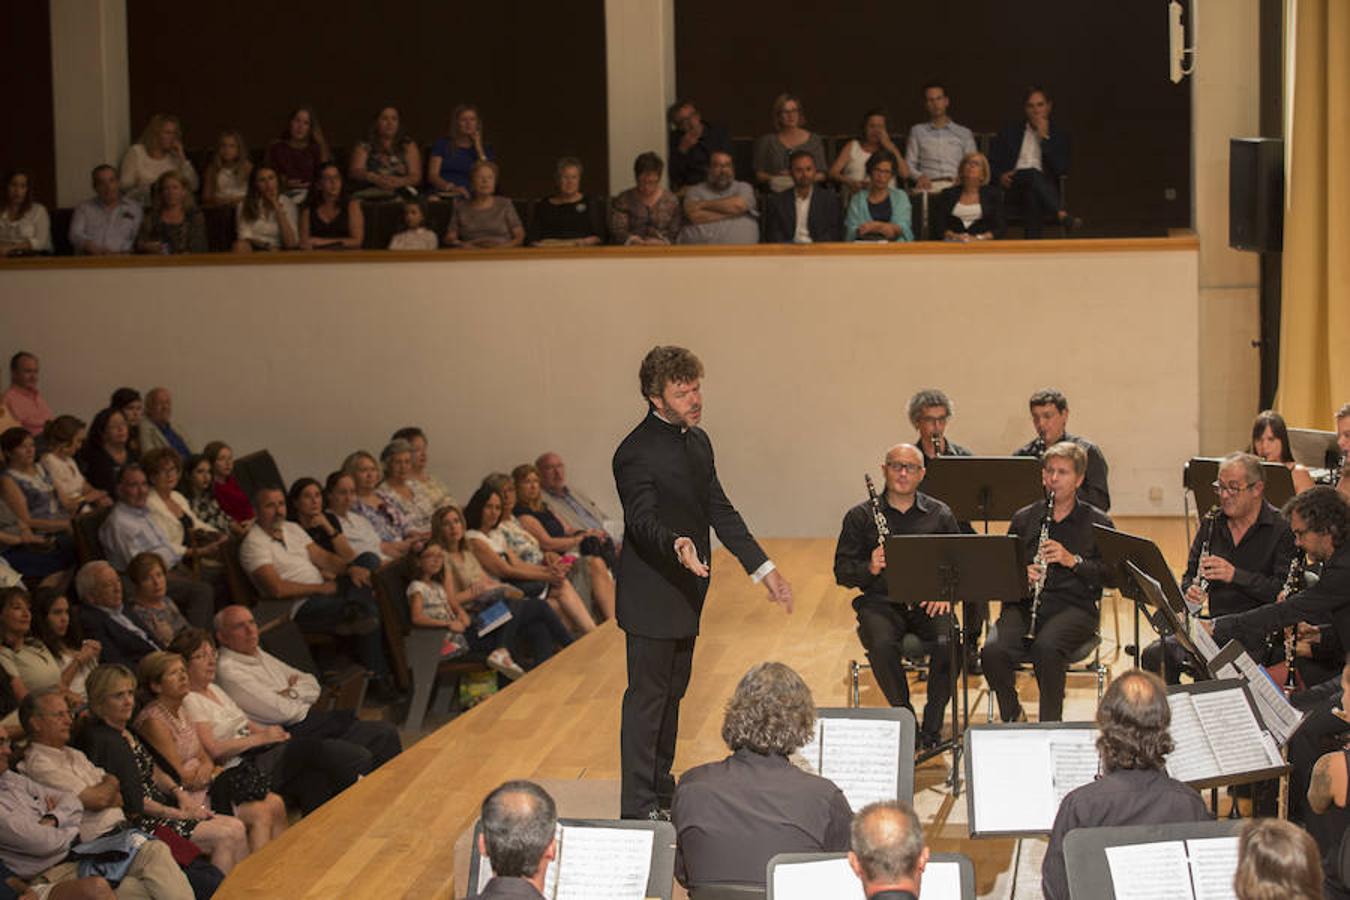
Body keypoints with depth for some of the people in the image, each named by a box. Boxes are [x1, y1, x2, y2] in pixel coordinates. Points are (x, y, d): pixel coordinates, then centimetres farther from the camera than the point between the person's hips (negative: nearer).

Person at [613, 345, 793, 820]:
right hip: (651, 595, -9)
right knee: (646, 697, -3)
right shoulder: (636, 454, -19)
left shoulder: (697, 441, 8)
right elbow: (642, 521, -28)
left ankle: (662, 790, 31)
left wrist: (764, 568, 7)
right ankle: (638, 808, 3)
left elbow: (719, 511, 11)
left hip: (686, 592, 9)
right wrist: (677, 545, -48)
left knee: (672, 692, 18)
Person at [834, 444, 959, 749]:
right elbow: (841, 572, 5)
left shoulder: (940, 515, 12)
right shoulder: (861, 517, 8)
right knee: (882, 646, -33)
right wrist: (869, 568, -16)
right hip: (881, 601, -1)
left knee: (948, 643, -30)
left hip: (928, 602, 1)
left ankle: (932, 726, -12)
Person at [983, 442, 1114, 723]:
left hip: (1074, 607, -3)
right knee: (992, 651, -27)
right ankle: (1012, 717, 0)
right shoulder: (1024, 518, 18)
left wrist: (1072, 561, -13)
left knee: (1046, 647, -36)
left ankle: (1050, 723, -16)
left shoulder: (1097, 522, 10)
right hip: (1024, 605, 3)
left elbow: (1110, 575, 1)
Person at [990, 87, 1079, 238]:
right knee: (1033, 174, -37)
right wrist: (1000, 176, -8)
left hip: (1044, 187, 1)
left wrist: (1045, 138, -2)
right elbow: (991, 162, 16)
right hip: (1012, 188, 0)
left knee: (1033, 196, -39)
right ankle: (1062, 216, -55)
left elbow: (1062, 169, 1)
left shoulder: (1059, 135, 17)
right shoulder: (1009, 132, 21)